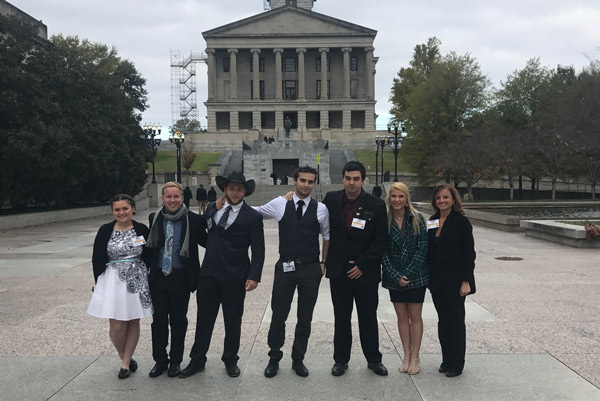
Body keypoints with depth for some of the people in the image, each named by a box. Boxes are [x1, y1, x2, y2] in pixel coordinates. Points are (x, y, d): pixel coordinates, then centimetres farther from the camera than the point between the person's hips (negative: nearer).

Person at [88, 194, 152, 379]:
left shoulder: (142, 229, 0)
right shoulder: (105, 230, -2)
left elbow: (149, 256, 7)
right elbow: (97, 259, 2)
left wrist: (144, 278, 2)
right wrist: (99, 284, 2)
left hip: (137, 281, 1)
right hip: (113, 281, -1)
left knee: (133, 322, 6)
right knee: (117, 325, -5)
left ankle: (126, 362, 22)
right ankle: (124, 358, 22)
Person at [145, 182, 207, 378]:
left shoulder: (194, 220, -9)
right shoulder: (154, 218, 1)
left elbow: (206, 242, 2)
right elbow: (151, 244, 11)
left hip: (181, 277, -2)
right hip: (158, 276, 3)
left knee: (178, 320, 10)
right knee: (158, 320, 11)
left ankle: (175, 361, 26)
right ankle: (160, 360, 27)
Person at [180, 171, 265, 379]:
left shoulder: (252, 217, -6)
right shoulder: (212, 208, 7)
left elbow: (258, 251, -7)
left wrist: (254, 276, -15)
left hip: (235, 278, -3)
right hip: (208, 273, 3)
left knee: (233, 321, 10)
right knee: (204, 319, 11)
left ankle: (230, 360, 28)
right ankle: (197, 360, 24)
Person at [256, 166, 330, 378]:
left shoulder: (321, 209, 1)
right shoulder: (280, 204, 0)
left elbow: (327, 236, 11)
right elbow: (255, 212, 13)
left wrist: (323, 263, 8)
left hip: (311, 269, 1)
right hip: (285, 267, 0)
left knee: (305, 318, 10)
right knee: (278, 315, 6)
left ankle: (298, 360, 26)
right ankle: (274, 359, 24)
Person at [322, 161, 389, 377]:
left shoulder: (376, 205, -5)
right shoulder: (331, 199, 0)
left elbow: (381, 238, -4)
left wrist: (362, 264, -9)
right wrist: (327, 260, 3)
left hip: (366, 271, -1)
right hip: (338, 270, 1)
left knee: (368, 318, 9)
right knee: (341, 318, 10)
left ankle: (374, 359, 25)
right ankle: (341, 360, 24)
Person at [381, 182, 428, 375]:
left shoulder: (417, 219, -4)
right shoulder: (384, 221, -1)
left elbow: (423, 247, -7)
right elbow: (382, 251, -2)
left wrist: (409, 273, -13)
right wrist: (395, 276, -10)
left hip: (416, 276, -1)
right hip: (394, 278, 2)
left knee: (415, 316, 5)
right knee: (402, 317, 10)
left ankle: (415, 357, 16)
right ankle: (406, 355, 22)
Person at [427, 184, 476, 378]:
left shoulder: (461, 222, -9)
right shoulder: (432, 222, 8)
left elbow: (469, 253, -11)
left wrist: (466, 281, -15)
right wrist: (429, 277, 7)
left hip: (455, 280, -5)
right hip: (436, 281, 6)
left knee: (455, 320, 3)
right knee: (443, 320, 13)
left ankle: (456, 364, 15)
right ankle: (446, 359, 25)